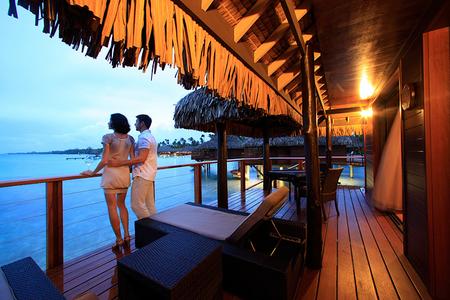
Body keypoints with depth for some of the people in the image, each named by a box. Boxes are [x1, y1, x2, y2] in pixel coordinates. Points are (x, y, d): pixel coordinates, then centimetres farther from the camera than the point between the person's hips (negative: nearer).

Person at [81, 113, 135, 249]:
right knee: (122, 205, 19)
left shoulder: (108, 137, -9)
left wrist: (92, 172, 1)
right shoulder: (130, 138, 4)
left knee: (112, 207, 7)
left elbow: (104, 160, -12)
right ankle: (126, 235, 21)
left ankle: (119, 239, 14)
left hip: (110, 174, -5)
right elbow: (133, 159, 5)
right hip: (125, 174, 5)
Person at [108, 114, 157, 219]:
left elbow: (141, 158, -23)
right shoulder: (150, 136, 19)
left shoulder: (143, 137, -13)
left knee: (137, 204, -3)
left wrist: (119, 163, -22)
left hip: (142, 175, -10)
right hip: (149, 175, 10)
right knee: (149, 205, 12)